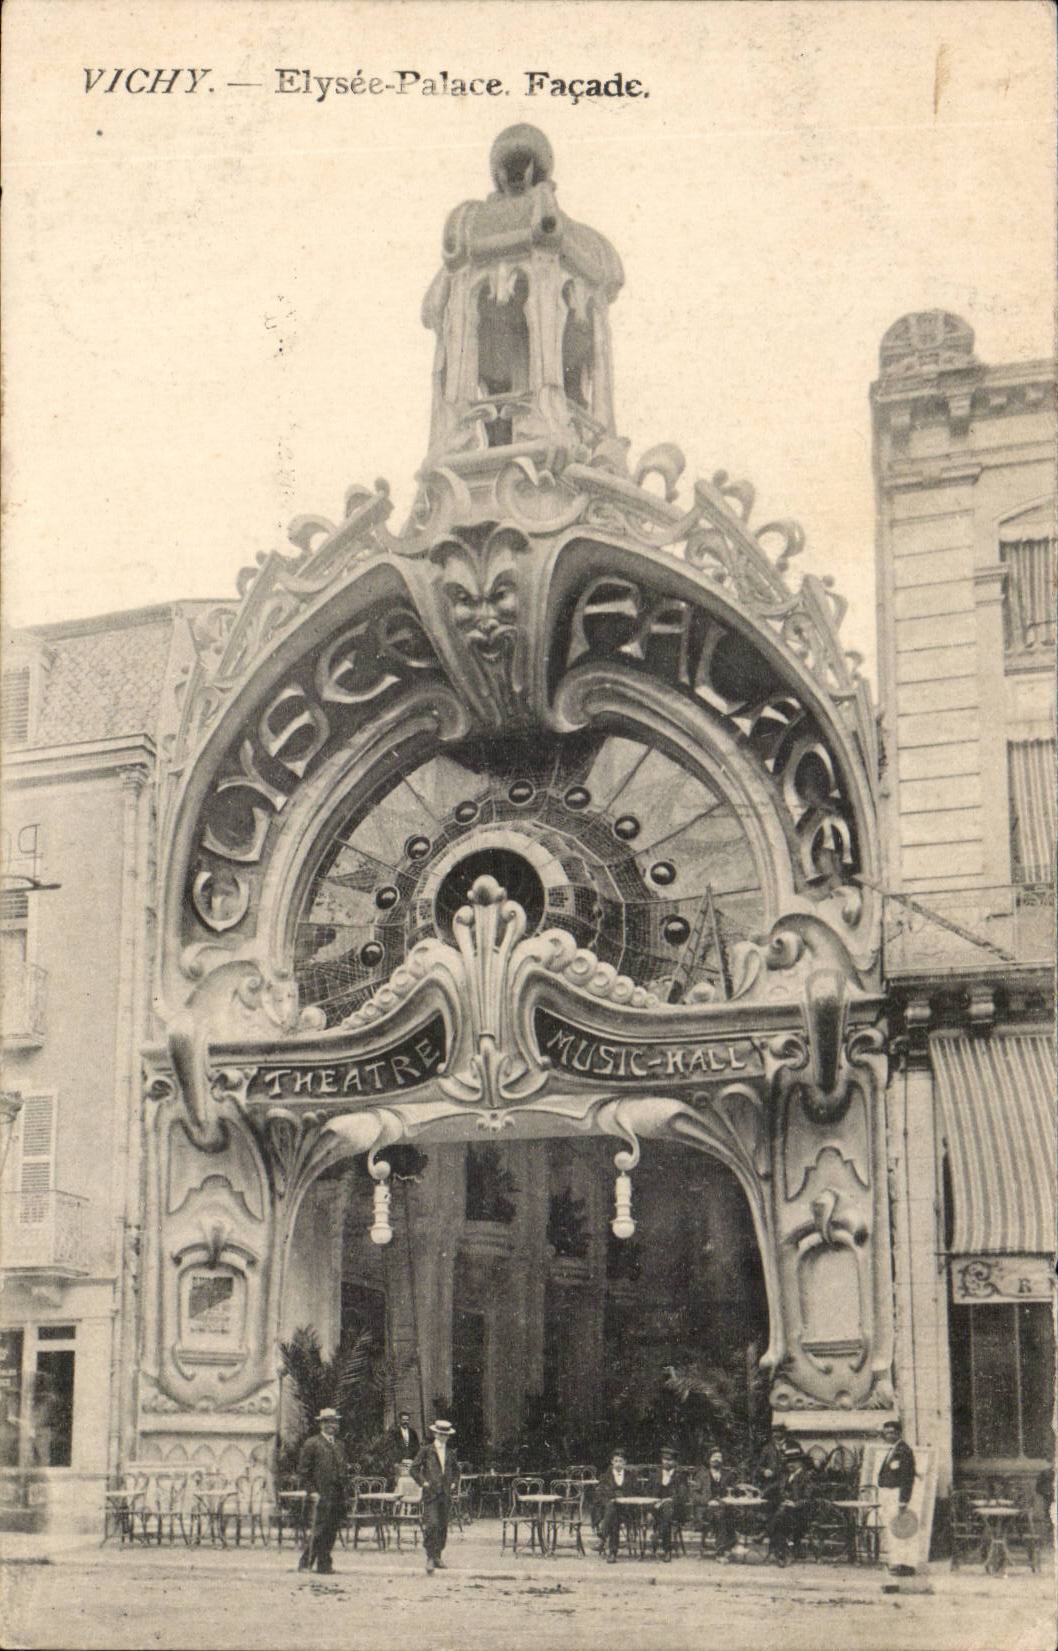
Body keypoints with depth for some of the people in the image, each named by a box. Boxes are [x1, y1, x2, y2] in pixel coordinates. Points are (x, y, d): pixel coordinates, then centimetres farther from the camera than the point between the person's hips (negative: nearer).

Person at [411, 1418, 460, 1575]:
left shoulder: (450, 1452, 13)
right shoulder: (426, 1450, 0)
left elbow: (456, 1470, 27)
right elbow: (414, 1468, 0)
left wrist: (454, 1483, 13)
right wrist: (423, 1482, -9)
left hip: (446, 1493, 5)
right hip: (431, 1493, -5)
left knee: (443, 1527, 7)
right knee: (432, 1524, -15)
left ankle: (437, 1557, 16)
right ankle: (430, 1558, -12)